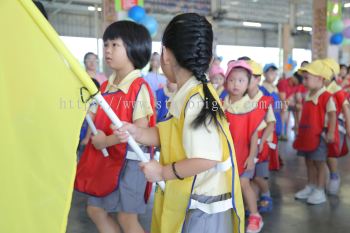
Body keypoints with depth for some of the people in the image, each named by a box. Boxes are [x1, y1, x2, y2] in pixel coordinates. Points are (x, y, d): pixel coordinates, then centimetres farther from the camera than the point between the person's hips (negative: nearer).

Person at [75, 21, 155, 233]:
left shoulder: (139, 87, -16)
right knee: (95, 209, 15)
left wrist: (107, 141, -19)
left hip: (129, 160, -8)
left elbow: (140, 128, -22)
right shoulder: (106, 86, 8)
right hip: (104, 158, 8)